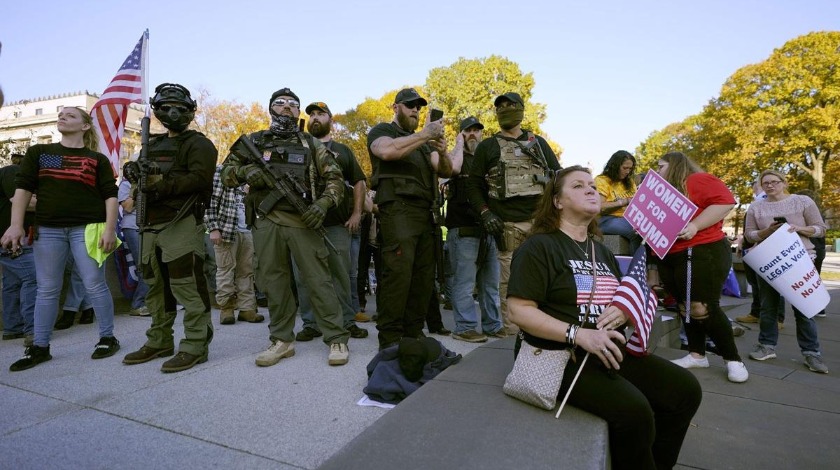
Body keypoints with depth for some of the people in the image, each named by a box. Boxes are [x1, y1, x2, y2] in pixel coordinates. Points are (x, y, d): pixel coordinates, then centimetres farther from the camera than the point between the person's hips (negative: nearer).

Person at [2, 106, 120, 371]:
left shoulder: (98, 159, 7)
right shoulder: (38, 152, 13)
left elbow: (110, 195, 2)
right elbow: (23, 189, 8)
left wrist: (110, 228, -9)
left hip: (87, 228, -3)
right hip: (47, 229, 3)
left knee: (95, 285, -3)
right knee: (47, 289, 7)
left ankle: (107, 338, 9)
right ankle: (40, 347, 16)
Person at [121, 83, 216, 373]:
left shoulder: (198, 144, 0)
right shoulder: (152, 144, 24)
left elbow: (201, 178, -14)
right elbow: (143, 176, 25)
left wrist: (163, 184, -19)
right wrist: (134, 171, 2)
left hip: (181, 223, -8)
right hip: (151, 224, 9)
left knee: (187, 285, -10)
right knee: (156, 285, 14)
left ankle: (195, 346, -4)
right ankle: (159, 341, 26)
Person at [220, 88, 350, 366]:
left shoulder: (311, 144, 12)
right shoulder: (253, 141, 16)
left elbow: (334, 178, 9)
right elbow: (226, 173, 15)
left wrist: (323, 203, -10)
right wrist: (245, 171, -8)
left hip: (303, 221, -2)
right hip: (266, 223, 2)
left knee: (318, 280, -3)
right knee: (273, 283, 7)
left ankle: (337, 339, 3)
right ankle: (282, 340, 19)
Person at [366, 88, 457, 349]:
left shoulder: (423, 140, 29)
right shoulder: (381, 131, 12)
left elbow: (446, 171, 14)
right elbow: (388, 151, -15)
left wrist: (442, 152, -7)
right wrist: (424, 134, -12)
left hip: (425, 213, 7)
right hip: (398, 209, -6)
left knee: (424, 276, 2)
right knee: (398, 273, -14)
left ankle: (414, 333, 10)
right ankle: (390, 340, -9)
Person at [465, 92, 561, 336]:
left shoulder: (538, 142, 19)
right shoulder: (487, 146, 12)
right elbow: (473, 185, 8)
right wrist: (485, 213, -7)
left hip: (541, 220, 2)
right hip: (507, 224, -2)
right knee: (509, 279, -2)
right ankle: (510, 330, 6)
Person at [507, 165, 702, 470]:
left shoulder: (601, 251, 18)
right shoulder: (539, 246, -9)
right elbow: (520, 310, -17)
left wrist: (624, 311, 1)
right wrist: (578, 334, -26)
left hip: (610, 351, 8)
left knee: (686, 389, -3)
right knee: (633, 410, -27)